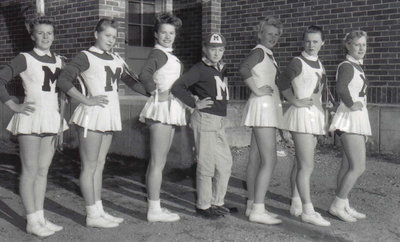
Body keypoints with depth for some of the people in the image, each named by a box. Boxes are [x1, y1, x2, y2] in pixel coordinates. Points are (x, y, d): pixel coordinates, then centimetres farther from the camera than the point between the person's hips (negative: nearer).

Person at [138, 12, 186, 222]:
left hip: (170, 110, 10)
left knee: (158, 161, 13)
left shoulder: (168, 55, 18)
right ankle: (154, 210, -2)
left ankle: (153, 206, 21)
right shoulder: (158, 53, -12)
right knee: (157, 161, -7)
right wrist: (158, 93, -19)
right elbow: (145, 74, -28)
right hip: (162, 108, -10)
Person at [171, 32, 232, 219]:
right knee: (207, 164, -3)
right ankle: (203, 206, 9)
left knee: (225, 163, 12)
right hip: (205, 119, -8)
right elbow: (177, 87, -18)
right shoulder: (200, 69, -10)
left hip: (220, 121, 8)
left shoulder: (222, 68, 14)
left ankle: (217, 202, 25)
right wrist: (195, 104, -14)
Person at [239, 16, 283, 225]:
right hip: (262, 106, -10)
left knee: (255, 159, 10)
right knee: (269, 160, -13)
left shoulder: (268, 55, 20)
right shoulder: (258, 51, -9)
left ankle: (252, 205, 16)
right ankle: (258, 210, -13)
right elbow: (244, 69, -27)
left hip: (268, 107, 10)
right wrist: (257, 90, -21)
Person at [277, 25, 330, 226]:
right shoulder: (297, 63, -9)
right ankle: (308, 211, -6)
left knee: (301, 164, 12)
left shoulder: (319, 64, 15)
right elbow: (283, 84, -5)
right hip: (303, 115, -8)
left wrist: (324, 118, 19)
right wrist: (296, 102, -9)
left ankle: (296, 204, 19)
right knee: (307, 165, -10)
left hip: (315, 115, 8)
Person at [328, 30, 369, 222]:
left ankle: (344, 206, 19)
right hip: (350, 120, -10)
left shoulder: (357, 67, 17)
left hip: (358, 120, 10)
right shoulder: (346, 66, -13)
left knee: (348, 166, 12)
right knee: (358, 167, -12)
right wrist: (351, 105, -21)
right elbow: (341, 87, -33)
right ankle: (337, 205, -3)